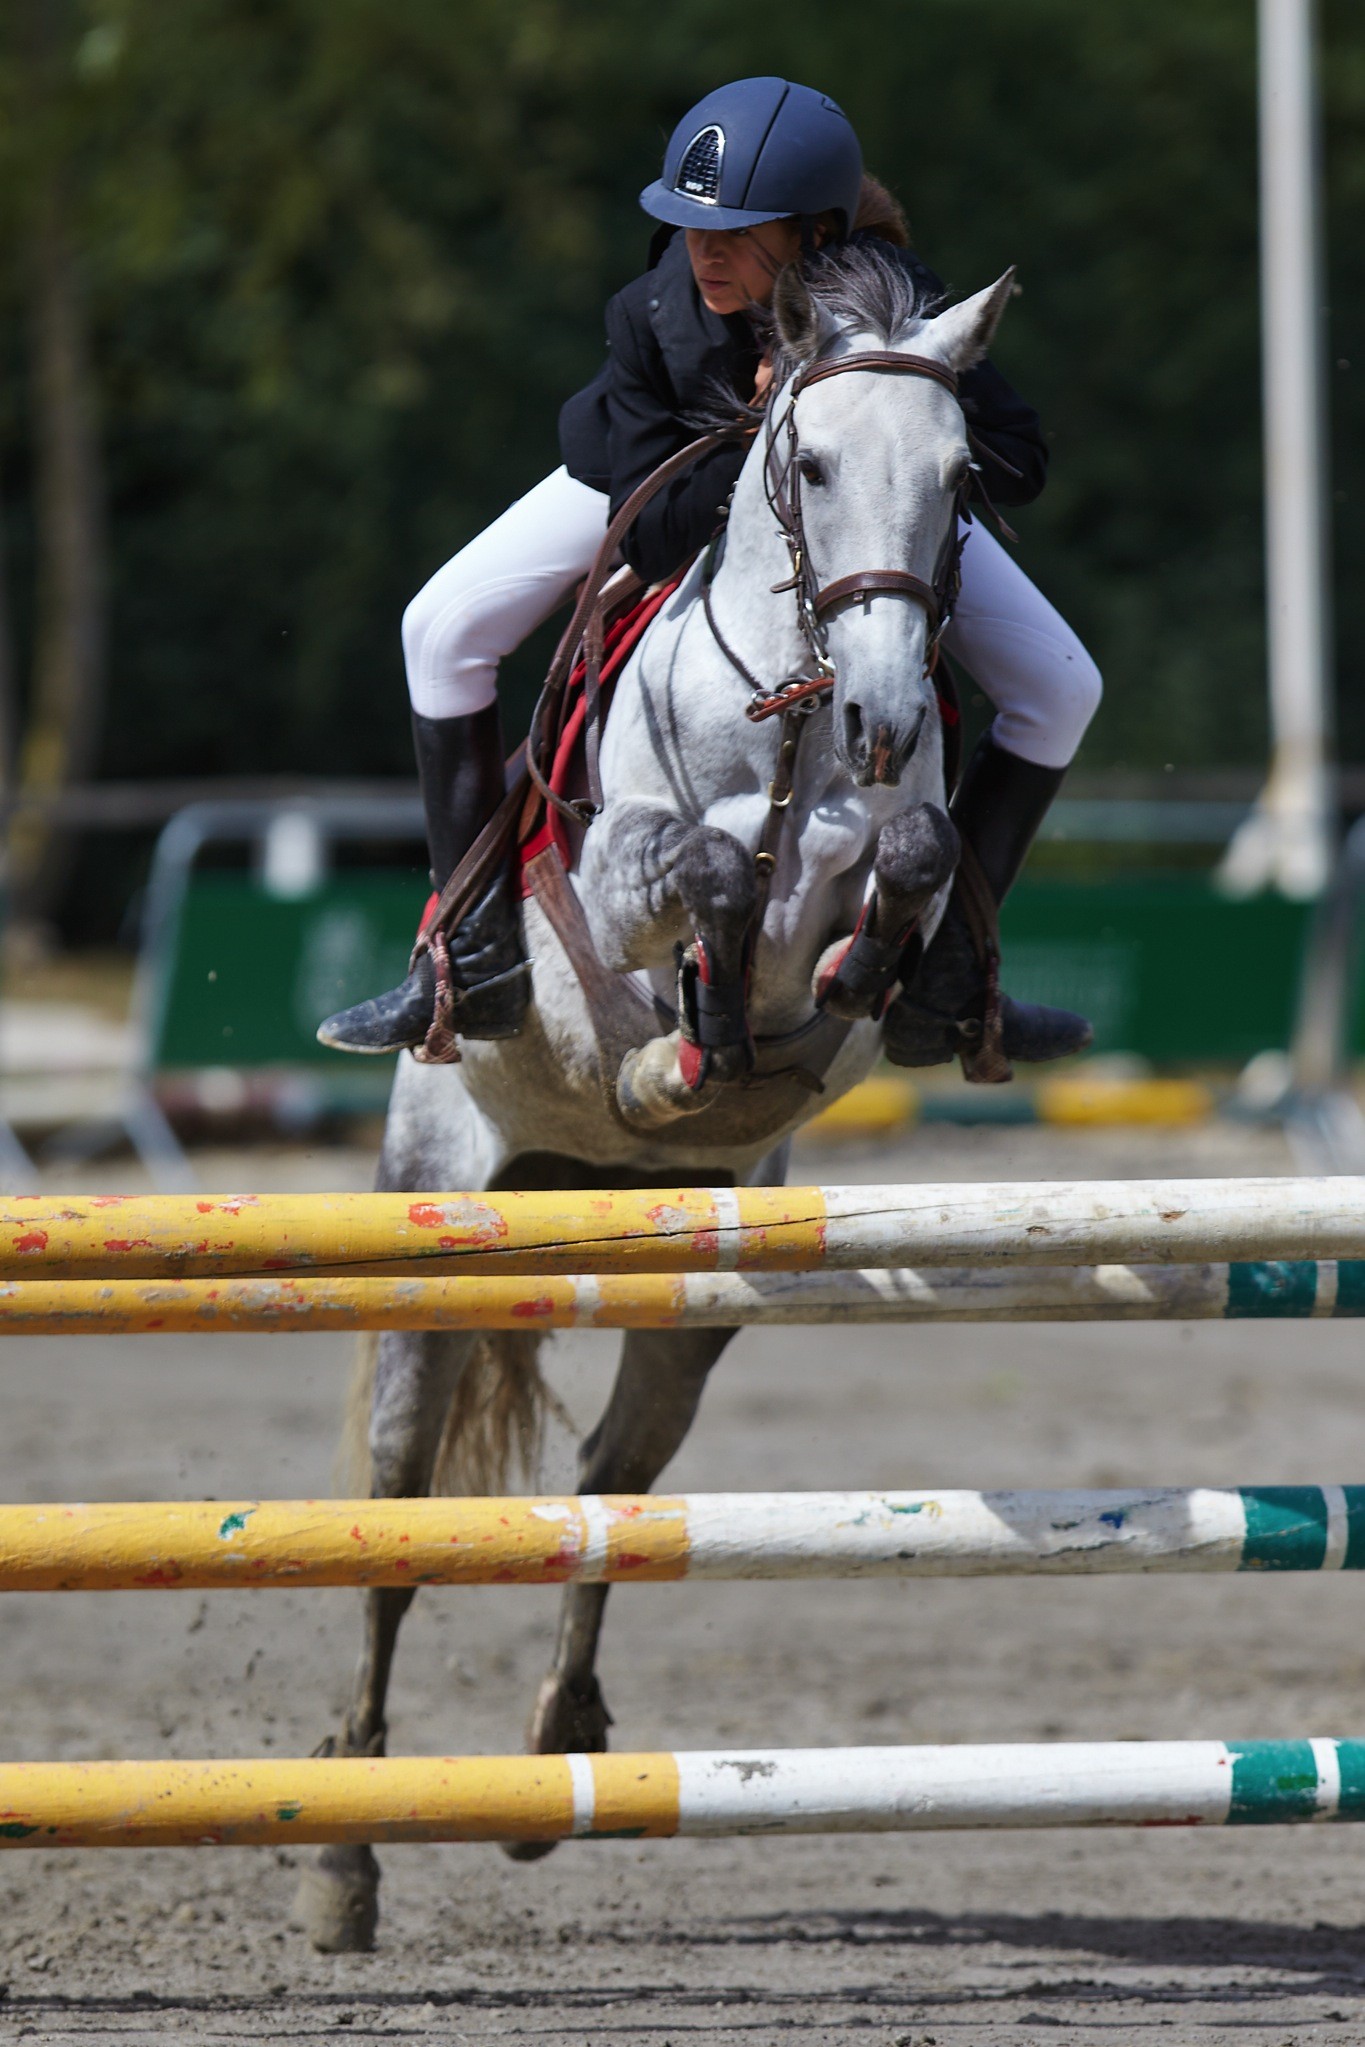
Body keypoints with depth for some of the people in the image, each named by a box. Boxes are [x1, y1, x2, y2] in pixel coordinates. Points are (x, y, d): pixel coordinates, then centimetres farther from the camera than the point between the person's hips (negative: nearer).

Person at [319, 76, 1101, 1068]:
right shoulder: (653, 316, -38)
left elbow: (1019, 463, -37)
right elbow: (651, 537, -34)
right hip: (684, 464, 0)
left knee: (1059, 689, -12)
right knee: (445, 629, -14)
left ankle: (940, 982, 0)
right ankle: (476, 966, -7)